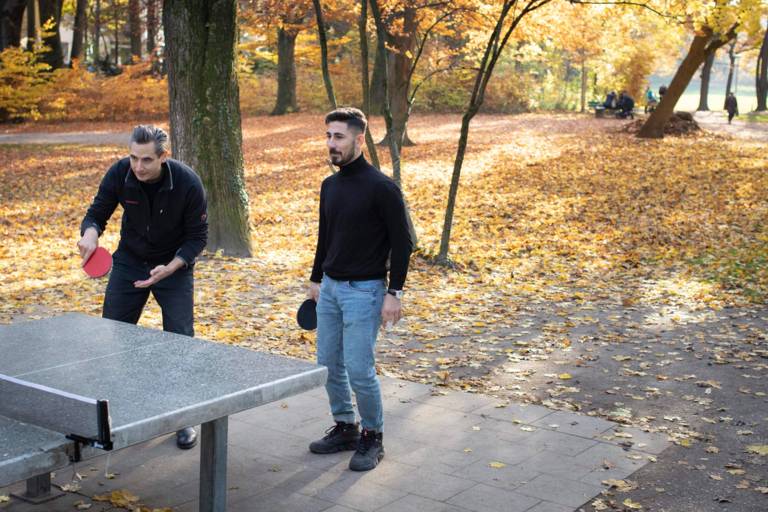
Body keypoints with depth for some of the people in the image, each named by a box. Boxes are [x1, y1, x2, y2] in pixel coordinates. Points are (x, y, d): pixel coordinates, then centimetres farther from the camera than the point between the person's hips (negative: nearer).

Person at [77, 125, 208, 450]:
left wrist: (170, 268, -29)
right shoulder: (119, 174, -19)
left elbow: (197, 237, -15)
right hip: (129, 264, 3)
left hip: (174, 267, -2)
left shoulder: (188, 184, -25)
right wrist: (90, 232, -30)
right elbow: (97, 213, -6)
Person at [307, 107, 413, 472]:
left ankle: (372, 437, 12)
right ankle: (345, 428, 28)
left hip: (364, 291, -8)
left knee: (359, 369, -7)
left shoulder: (381, 188, -14)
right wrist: (316, 279, 20)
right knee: (328, 365, 11)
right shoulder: (329, 186, 9)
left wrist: (394, 293, -15)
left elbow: (402, 242, -13)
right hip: (330, 288, 8)